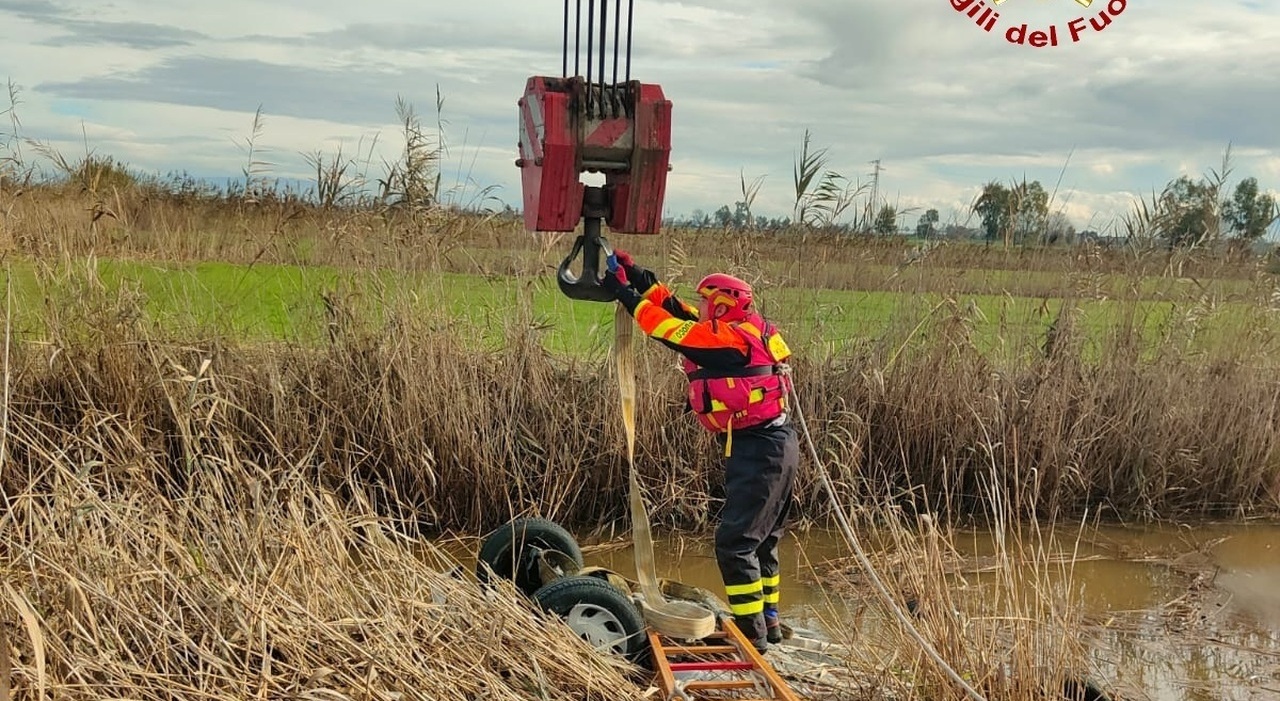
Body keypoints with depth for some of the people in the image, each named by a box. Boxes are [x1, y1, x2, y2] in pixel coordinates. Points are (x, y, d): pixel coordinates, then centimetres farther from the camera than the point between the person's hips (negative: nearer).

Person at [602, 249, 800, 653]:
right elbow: (679, 314, 15)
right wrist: (638, 276, 14)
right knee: (761, 540, 19)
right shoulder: (741, 334, 11)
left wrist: (624, 292, -3)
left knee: (734, 542, -6)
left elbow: (668, 328, -14)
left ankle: (751, 633, -2)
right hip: (774, 445, 10)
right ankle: (767, 620, 29)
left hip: (758, 450, -10)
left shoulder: (729, 338, -16)